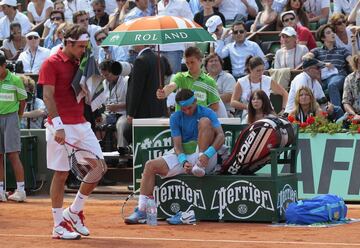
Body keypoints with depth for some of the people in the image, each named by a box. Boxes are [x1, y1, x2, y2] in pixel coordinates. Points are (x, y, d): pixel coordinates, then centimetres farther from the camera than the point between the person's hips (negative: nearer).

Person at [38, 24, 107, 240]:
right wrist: (58, 126, -21)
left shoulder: (80, 63, 14)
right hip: (62, 127, -7)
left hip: (81, 124, 7)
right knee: (61, 174, -2)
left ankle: (75, 212, 16)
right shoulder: (52, 64, -7)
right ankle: (59, 225, 7)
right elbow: (48, 96, -13)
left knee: (99, 167, 0)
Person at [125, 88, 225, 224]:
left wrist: (207, 154, -32)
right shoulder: (175, 117, 6)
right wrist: (184, 162, -23)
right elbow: (177, 145, -2)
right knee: (150, 165, -17)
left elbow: (221, 135, -15)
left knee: (205, 121, -22)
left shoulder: (207, 113, -2)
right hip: (183, 157, 4)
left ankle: (200, 167, -26)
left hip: (205, 159, -4)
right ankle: (142, 210, -23)